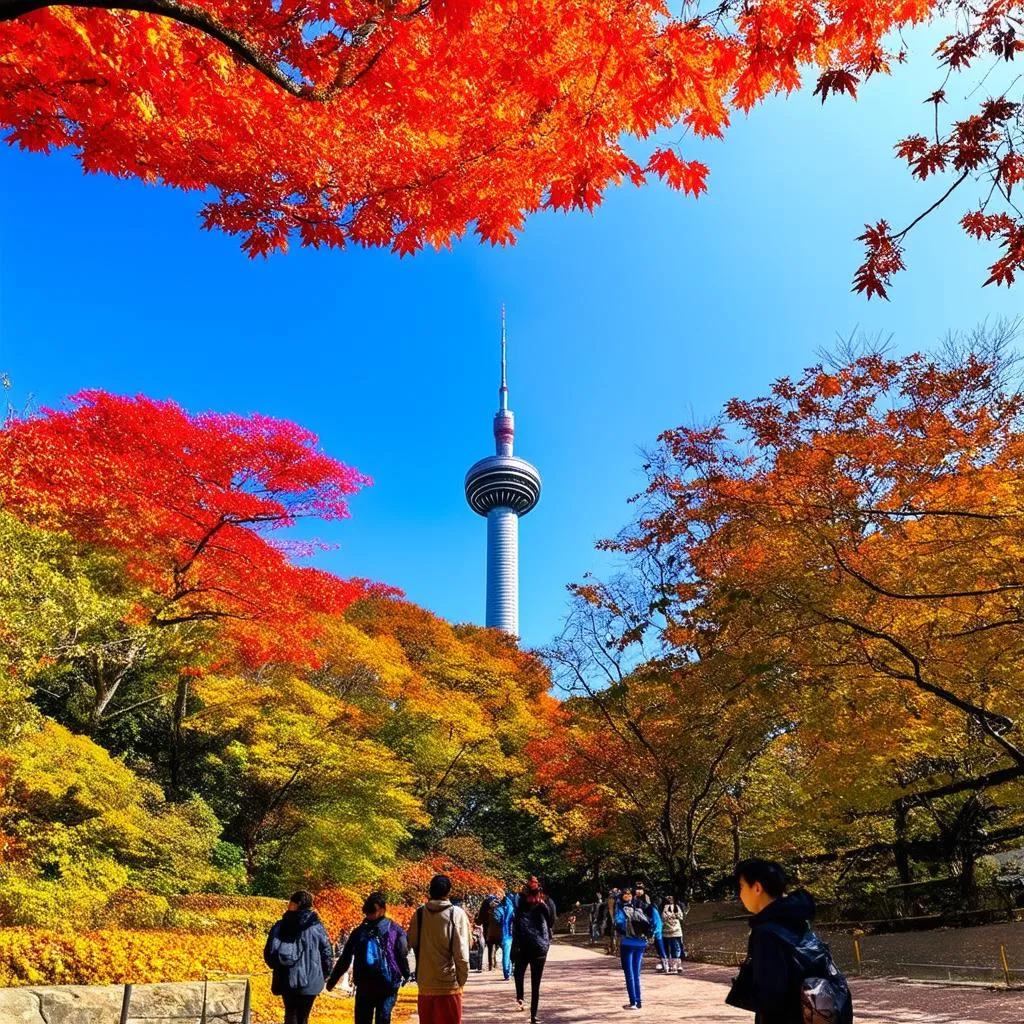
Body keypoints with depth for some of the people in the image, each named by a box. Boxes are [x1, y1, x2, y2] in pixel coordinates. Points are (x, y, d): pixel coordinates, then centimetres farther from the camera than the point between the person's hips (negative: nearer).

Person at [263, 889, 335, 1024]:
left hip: (287, 980, 0)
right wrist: (323, 975, 14)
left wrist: (278, 967, 17)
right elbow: (327, 954, -3)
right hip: (311, 982, 0)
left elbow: (269, 953, -4)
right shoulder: (317, 927, -3)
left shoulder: (280, 926, -3)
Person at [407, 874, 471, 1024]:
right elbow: (461, 951, -11)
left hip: (425, 984, 3)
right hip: (449, 984, -3)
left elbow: (412, 942, 11)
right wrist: (462, 979, -1)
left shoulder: (419, 914, -1)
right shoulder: (457, 914, -11)